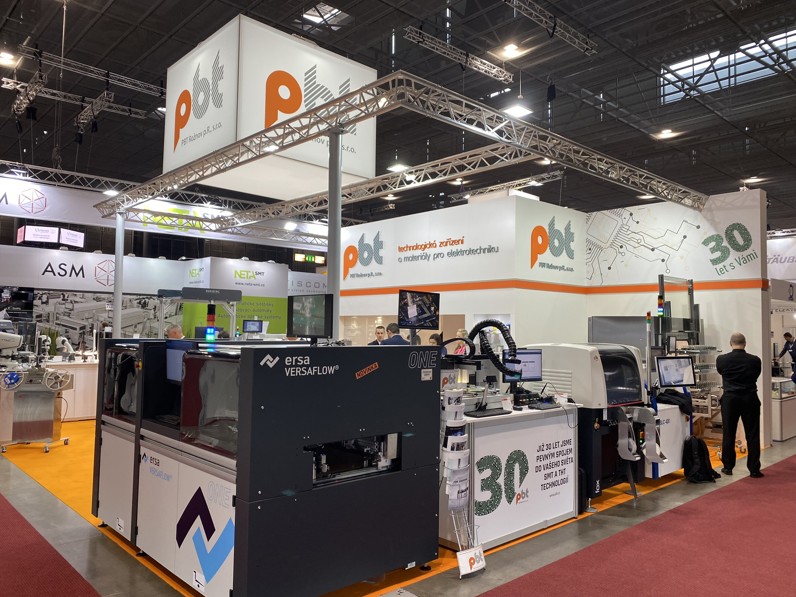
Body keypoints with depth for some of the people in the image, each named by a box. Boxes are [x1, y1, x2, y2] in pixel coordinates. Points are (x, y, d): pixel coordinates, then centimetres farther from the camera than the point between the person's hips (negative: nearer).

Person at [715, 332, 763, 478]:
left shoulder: (721, 359, -7)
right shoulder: (755, 360, -7)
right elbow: (756, 376, 11)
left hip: (730, 398, 0)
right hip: (750, 398, 0)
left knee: (728, 434, 9)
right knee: (752, 435, 7)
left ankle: (728, 467, 15)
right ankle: (754, 469, 10)